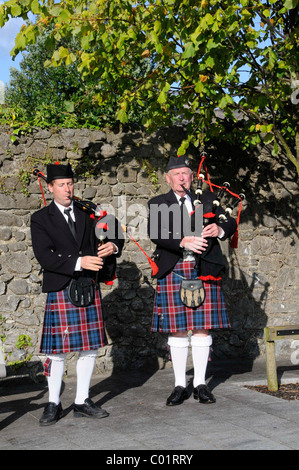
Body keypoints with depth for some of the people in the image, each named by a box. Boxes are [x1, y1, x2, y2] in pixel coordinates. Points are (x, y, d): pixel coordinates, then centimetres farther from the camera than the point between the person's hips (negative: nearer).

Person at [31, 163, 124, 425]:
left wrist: (113, 245, -9)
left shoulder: (88, 213, 12)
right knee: (57, 349, -2)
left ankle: (82, 401, 19)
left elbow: (114, 234, 16)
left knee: (90, 347, 7)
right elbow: (44, 256, -12)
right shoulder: (41, 219, 0)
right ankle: (54, 404, 13)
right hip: (60, 290, -4)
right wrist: (79, 262, -23)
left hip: (90, 288, 4)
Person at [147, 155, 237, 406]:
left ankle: (201, 384, 13)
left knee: (202, 328, 2)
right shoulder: (158, 204, 9)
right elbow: (155, 233, -7)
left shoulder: (207, 199, 14)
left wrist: (220, 230, -16)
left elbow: (231, 223, 7)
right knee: (177, 329, 2)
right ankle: (180, 386, 13)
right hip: (173, 271, -1)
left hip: (204, 271, 1)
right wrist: (183, 242, -23)